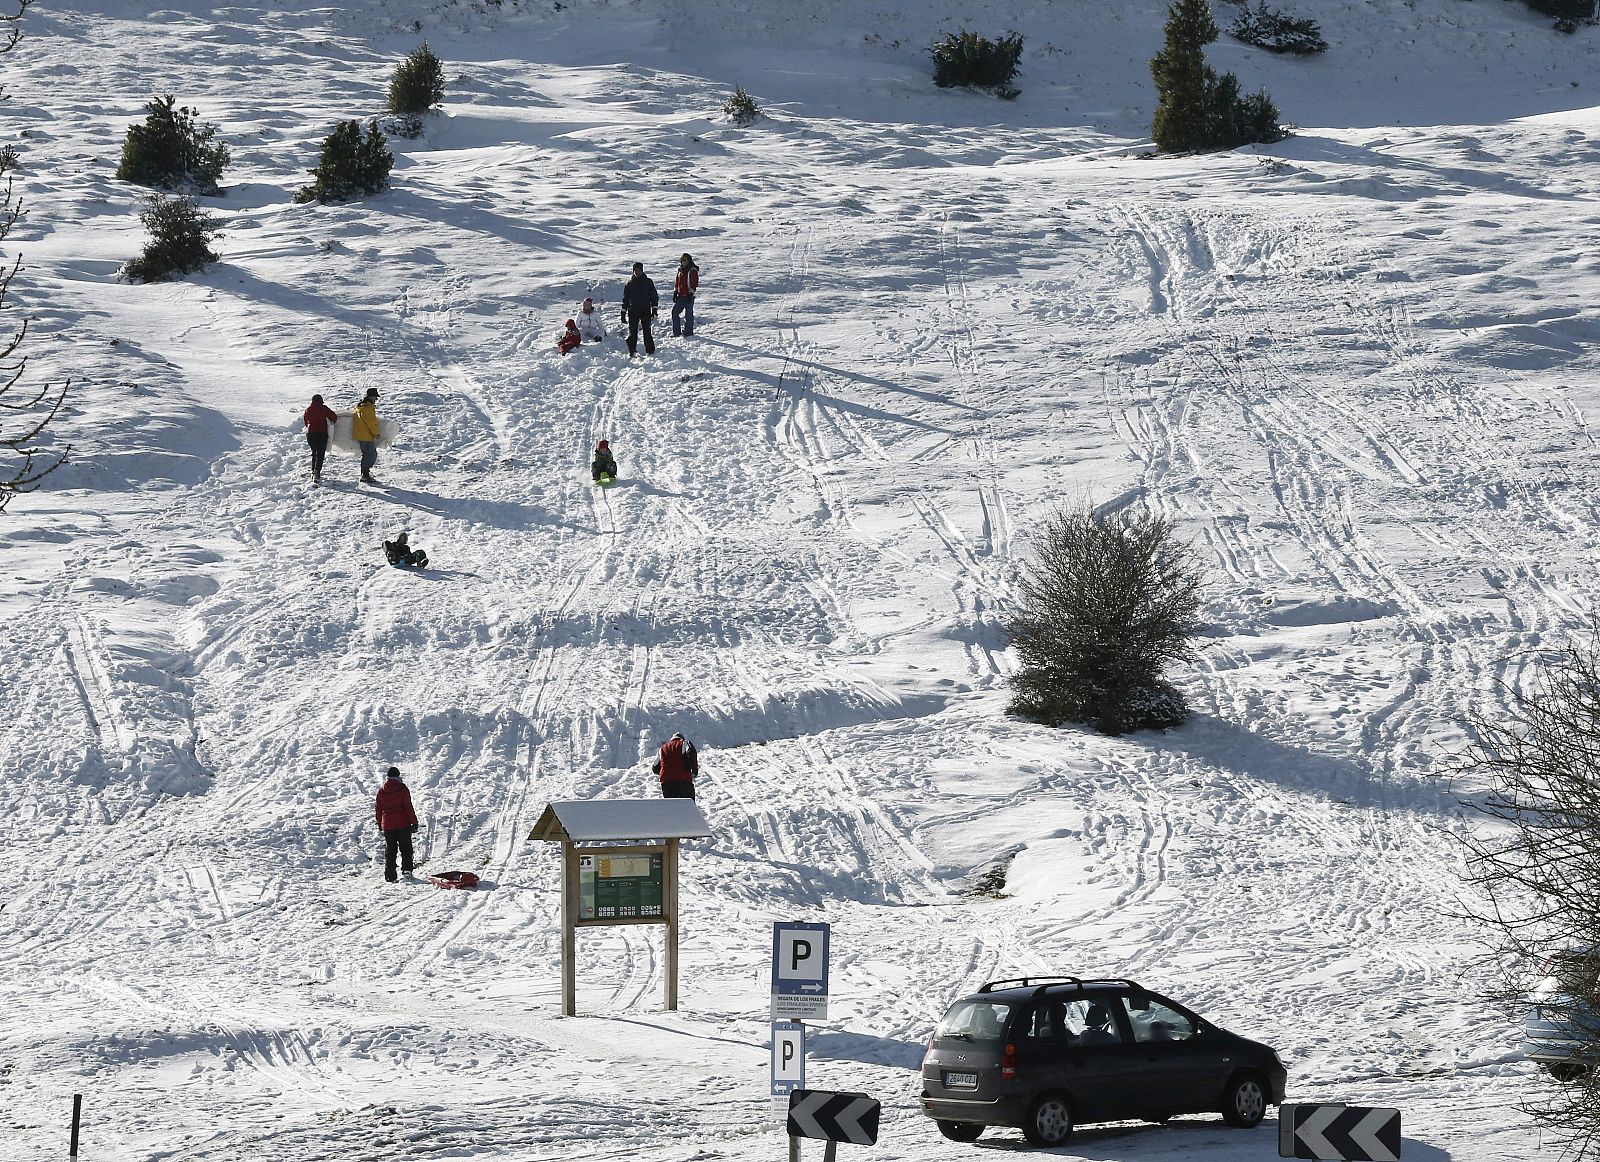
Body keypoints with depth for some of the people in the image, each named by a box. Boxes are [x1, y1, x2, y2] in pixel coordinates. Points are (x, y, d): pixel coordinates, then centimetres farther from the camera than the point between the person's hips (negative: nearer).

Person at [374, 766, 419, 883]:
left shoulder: (381, 791, 3)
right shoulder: (402, 789, -8)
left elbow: (378, 809, 8)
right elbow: (408, 807, -10)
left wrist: (380, 824, 18)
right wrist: (414, 822, -4)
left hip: (387, 825, 3)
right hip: (403, 824, -3)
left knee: (390, 850, 8)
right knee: (405, 848, 6)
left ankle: (390, 875, 5)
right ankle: (406, 870, -7)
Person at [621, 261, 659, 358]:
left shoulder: (648, 282, 5)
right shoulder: (630, 283, 10)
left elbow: (654, 296, 6)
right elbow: (625, 299, 14)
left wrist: (654, 310, -3)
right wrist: (623, 313, 11)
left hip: (645, 311, -2)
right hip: (633, 311, 2)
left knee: (647, 332, -5)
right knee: (632, 333, -3)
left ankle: (650, 351, 1)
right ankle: (632, 351, 3)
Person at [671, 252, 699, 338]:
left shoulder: (693, 271, -6)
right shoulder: (680, 270, 14)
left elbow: (695, 283, -10)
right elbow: (677, 282, 20)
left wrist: (691, 293, -16)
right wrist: (675, 292, 13)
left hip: (688, 296, -7)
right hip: (680, 296, 7)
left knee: (688, 314, -1)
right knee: (675, 311, 3)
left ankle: (688, 331, 7)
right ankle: (676, 331, 10)